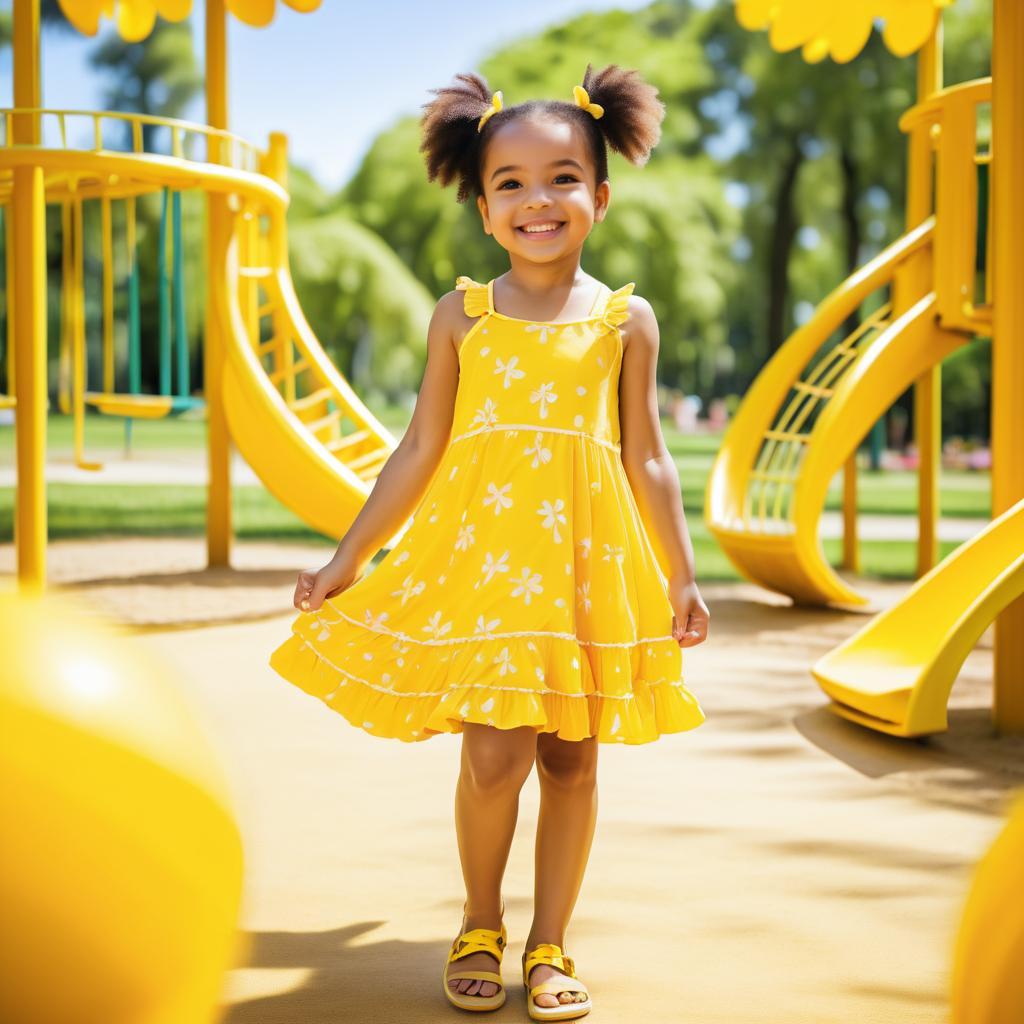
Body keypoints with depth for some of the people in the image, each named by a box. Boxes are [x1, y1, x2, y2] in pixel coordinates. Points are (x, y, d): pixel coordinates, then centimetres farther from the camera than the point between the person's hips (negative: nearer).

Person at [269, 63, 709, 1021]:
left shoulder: (627, 319, 5)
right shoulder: (460, 315, 5)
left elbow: (647, 458, 7)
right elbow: (421, 451, 7)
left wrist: (681, 575, 4)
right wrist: (347, 557, 6)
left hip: (588, 562, 1)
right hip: (481, 555, -1)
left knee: (570, 755, 6)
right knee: (494, 753, -8)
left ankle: (549, 943, 21)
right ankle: (480, 925, 17)